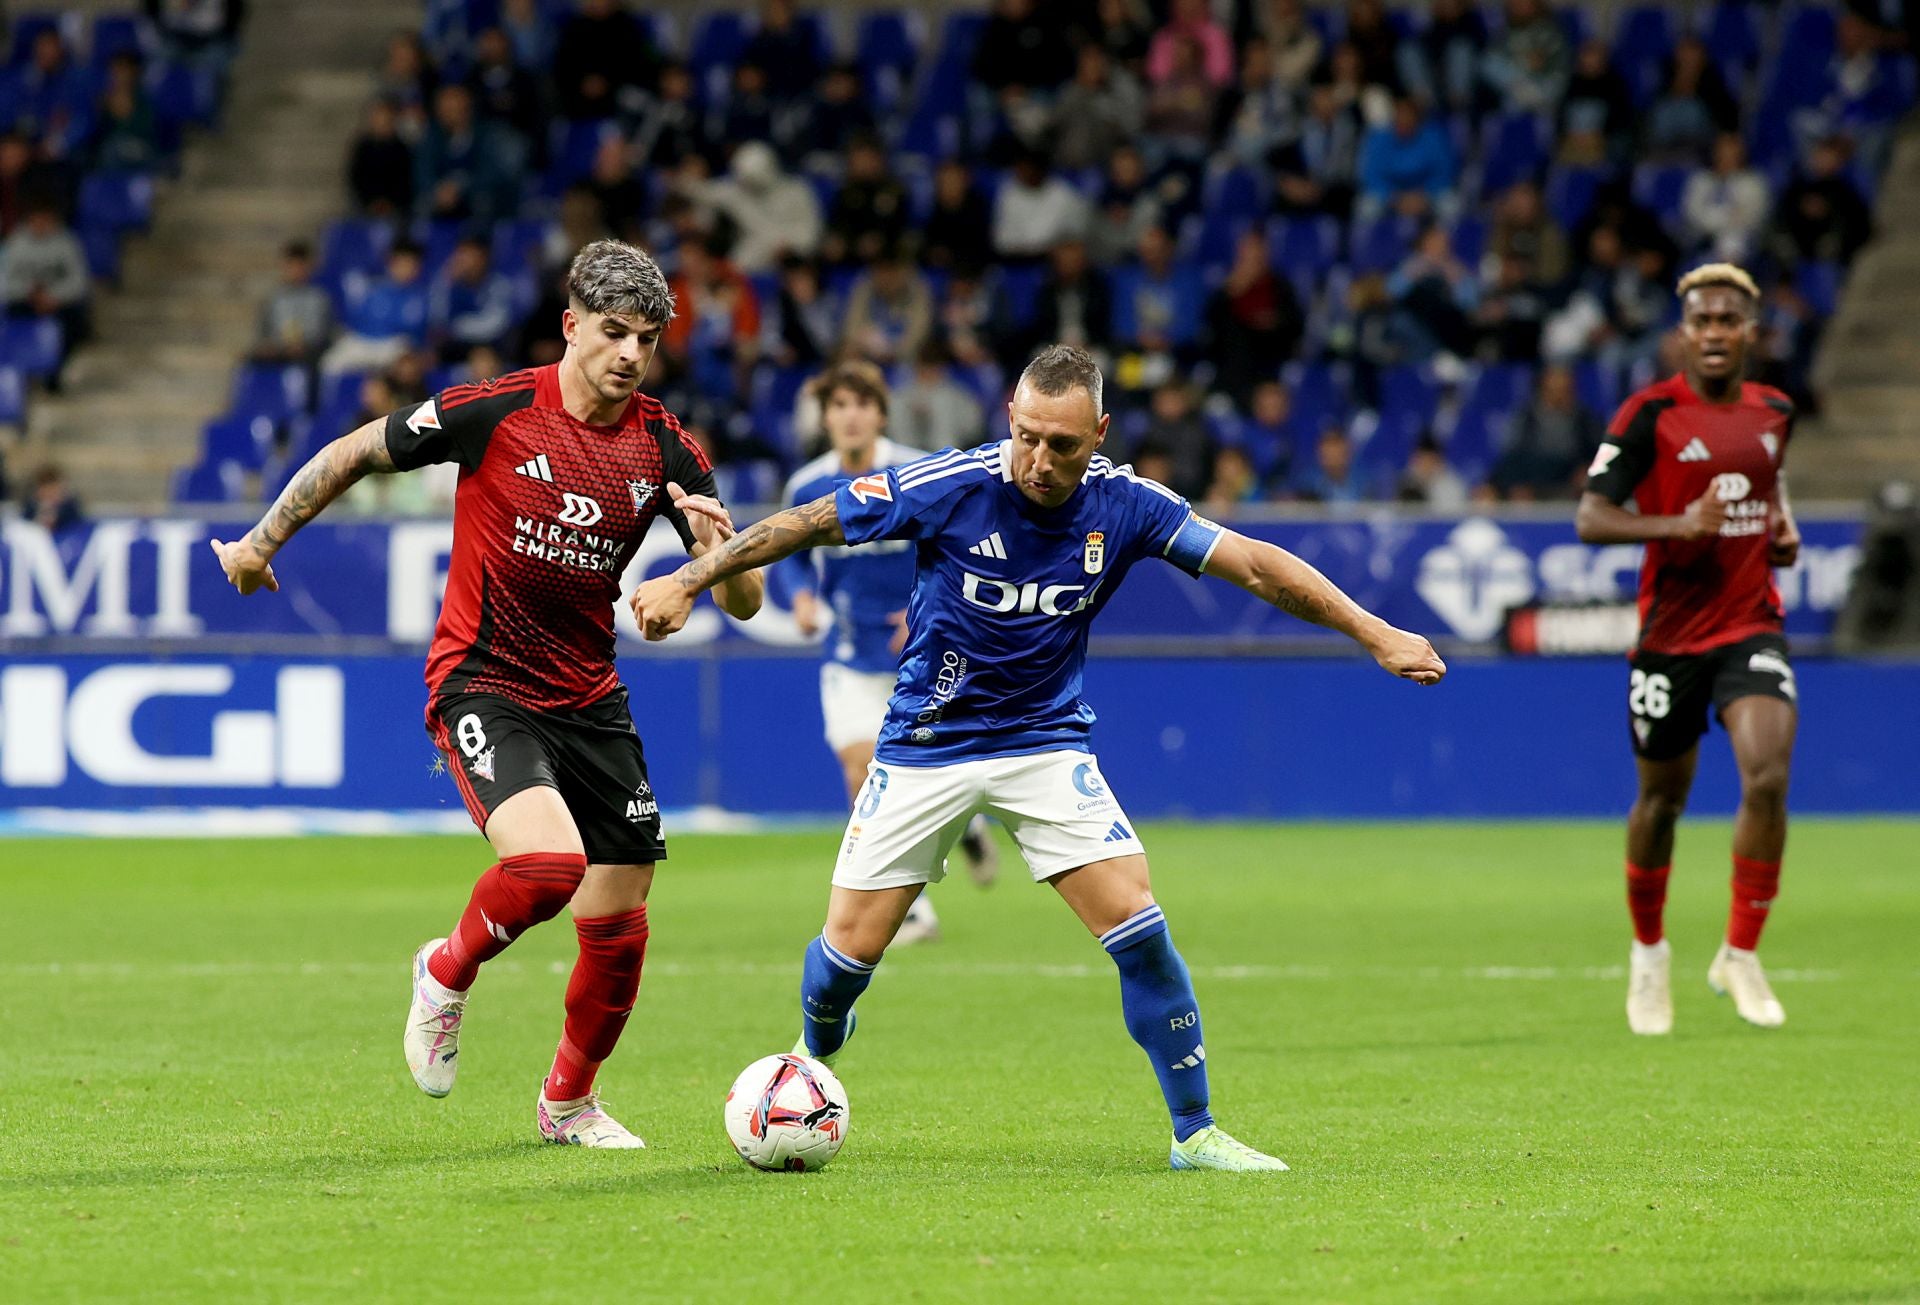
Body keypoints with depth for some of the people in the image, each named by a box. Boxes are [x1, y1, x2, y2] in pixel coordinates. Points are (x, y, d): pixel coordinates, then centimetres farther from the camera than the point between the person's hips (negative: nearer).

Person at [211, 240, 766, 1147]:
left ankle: (569, 1102, 29)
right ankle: (448, 973, 3)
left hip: (589, 698, 5)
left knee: (620, 926, 4)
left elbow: (743, 604, -1)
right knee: (547, 860, -29)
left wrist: (717, 544, -23)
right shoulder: (493, 414, -12)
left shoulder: (665, 450, -2)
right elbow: (353, 454, 4)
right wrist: (260, 544, 9)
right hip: (482, 686, -5)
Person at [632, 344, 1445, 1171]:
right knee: (851, 946, -2)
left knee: (1138, 927, -14)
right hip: (925, 746, -1)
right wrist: (688, 581, -14)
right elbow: (810, 523, -11)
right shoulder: (949, 488, -19)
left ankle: (1194, 1133, -3)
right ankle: (812, 1062, 33)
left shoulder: (1123, 506, -12)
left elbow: (1254, 565, -9)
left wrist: (1376, 635, -12)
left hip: (1047, 741, 1)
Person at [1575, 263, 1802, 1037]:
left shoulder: (1772, 412, 5)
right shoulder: (1651, 414, -9)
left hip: (1750, 623, 2)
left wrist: (1784, 528, 8)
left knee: (1767, 776, -19)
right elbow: (1591, 518, -14)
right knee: (1662, 798, 10)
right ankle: (1648, 952, 34)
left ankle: (1740, 955, -5)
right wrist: (1679, 523, -28)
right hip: (1670, 631, -2)